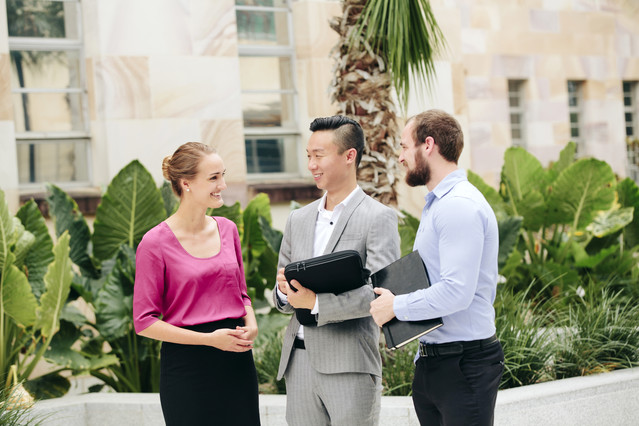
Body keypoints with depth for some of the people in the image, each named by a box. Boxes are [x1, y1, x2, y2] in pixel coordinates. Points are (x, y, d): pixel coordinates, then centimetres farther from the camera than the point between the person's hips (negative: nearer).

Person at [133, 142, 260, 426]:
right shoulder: (156, 243, -8)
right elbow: (144, 322, -8)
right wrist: (209, 339, -15)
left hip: (237, 361, 5)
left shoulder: (227, 230, 8)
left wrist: (251, 325, -2)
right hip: (187, 367, -5)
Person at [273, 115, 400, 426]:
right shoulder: (298, 219, 16)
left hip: (349, 365, -5)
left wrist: (315, 302, -19)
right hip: (299, 362, 5)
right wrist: (283, 292, -5)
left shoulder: (379, 218, -4)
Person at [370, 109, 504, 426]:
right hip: (430, 362, 10)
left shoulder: (460, 206, -17)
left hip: (463, 364, -10)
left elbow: (456, 292, -25)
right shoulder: (437, 204, 18)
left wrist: (397, 307, -14)